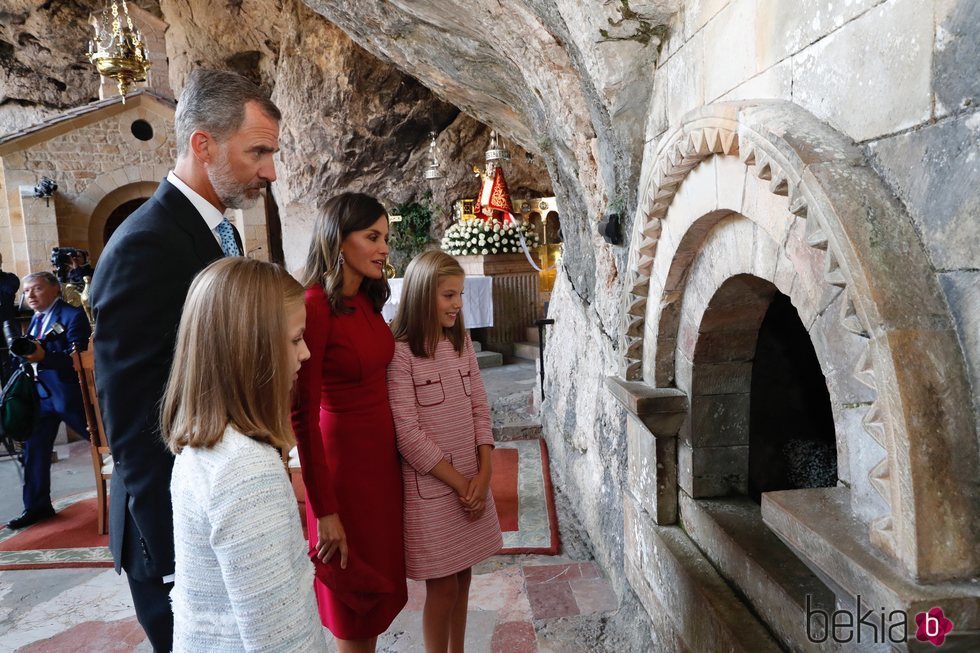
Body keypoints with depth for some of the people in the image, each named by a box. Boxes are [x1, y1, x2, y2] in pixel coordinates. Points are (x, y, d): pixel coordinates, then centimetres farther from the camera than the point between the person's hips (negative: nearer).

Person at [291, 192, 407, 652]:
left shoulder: (368, 300, 3)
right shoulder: (314, 306, -20)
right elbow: (302, 415, -19)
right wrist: (324, 510, -16)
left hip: (383, 453, 7)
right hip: (343, 459, -7)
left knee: (378, 577, 22)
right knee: (354, 593, 13)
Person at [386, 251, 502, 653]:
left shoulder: (461, 341, 5)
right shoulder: (400, 352, -16)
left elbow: (479, 408, 6)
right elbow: (407, 434, -17)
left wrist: (483, 474, -5)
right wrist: (458, 483, -12)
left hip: (473, 479, 6)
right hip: (430, 485, -6)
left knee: (462, 576, 17)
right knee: (443, 586, 6)